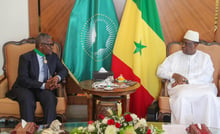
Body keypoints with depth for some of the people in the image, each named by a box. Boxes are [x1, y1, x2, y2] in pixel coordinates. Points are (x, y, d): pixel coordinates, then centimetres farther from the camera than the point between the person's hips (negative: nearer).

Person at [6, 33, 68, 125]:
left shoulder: (53, 56, 13)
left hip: (45, 89, 3)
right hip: (26, 89, -3)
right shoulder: (26, 57, -5)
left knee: (50, 97, -31)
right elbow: (23, 79, -15)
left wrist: (57, 77, -12)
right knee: (27, 99, -36)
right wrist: (43, 85, -25)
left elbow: (63, 70, 14)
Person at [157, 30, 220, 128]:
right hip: (180, 87, 0)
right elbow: (160, 71, 12)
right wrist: (174, 75, -7)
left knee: (209, 95, -34)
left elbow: (207, 77, 0)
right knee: (182, 96, -36)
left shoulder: (205, 57, 15)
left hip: (201, 86, 0)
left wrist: (187, 81, -11)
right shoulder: (175, 56, 17)